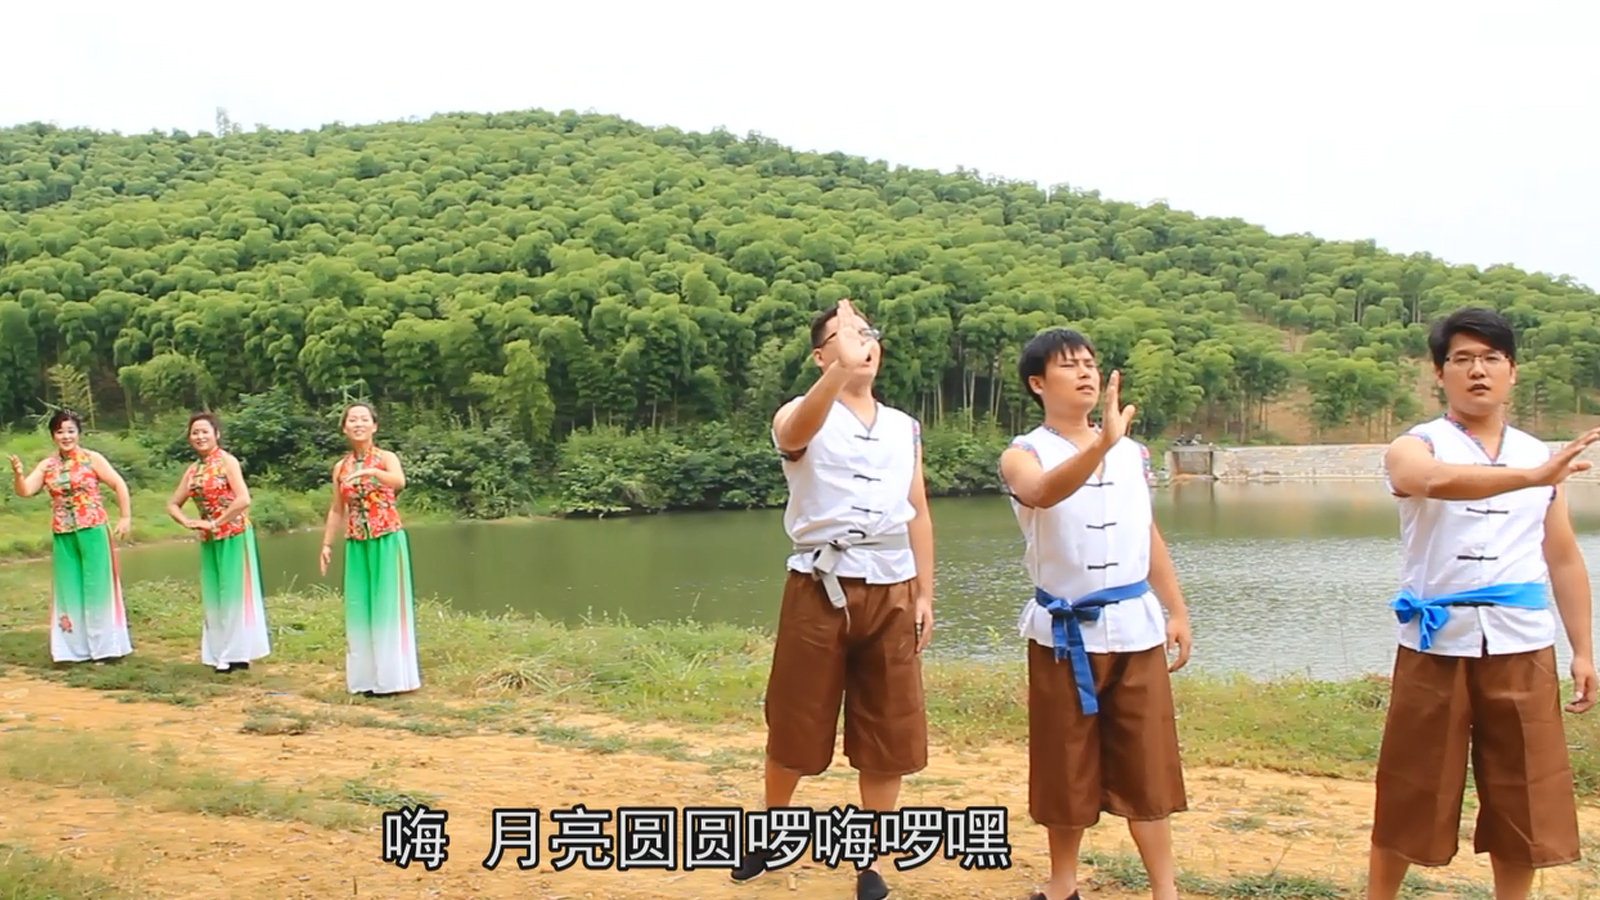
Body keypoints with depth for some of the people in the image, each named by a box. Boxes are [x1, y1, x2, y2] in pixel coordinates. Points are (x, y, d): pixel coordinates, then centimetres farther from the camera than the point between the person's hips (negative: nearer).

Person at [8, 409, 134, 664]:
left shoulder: (92, 459, -3)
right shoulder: (46, 465, 6)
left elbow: (119, 485, -3)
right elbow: (25, 491, -2)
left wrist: (125, 518, -8)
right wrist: (18, 474, -22)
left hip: (93, 531, -4)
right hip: (62, 536, 4)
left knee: (97, 586, 2)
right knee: (68, 589, 8)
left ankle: (104, 646, 11)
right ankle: (75, 648, 17)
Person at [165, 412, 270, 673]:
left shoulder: (227, 461, -9)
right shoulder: (193, 470, 10)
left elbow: (243, 500, -20)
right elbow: (173, 504, 17)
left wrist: (215, 523, -16)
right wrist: (188, 523, -3)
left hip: (233, 536, -7)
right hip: (208, 540, 7)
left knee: (234, 593, -2)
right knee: (213, 596, 9)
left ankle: (238, 654, 5)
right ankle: (221, 653, 17)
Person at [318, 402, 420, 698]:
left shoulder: (386, 458, -4)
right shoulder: (340, 467, 10)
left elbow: (400, 481, -26)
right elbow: (337, 510, 16)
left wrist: (371, 472, -43)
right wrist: (327, 544, 10)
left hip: (387, 540, -5)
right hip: (356, 544, 5)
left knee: (388, 605, -3)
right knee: (359, 608, 6)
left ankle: (391, 675, 3)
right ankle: (367, 676, 14)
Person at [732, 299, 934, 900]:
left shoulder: (905, 427, 12)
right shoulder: (800, 417, -3)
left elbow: (918, 515, 14)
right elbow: (799, 431, -30)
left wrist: (925, 595, 8)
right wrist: (841, 370, -48)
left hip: (891, 592, 4)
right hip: (820, 590, -3)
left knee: (888, 734, 5)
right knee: (795, 726, 7)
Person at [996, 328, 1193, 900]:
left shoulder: (1132, 452, 9)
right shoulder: (1024, 455, -6)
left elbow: (1149, 536, 16)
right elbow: (1044, 493, -32)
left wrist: (1178, 611, 13)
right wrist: (1102, 442, -46)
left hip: (1134, 624, 3)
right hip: (1065, 631, -3)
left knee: (1147, 762, 6)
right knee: (1067, 765, 8)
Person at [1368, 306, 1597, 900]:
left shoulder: (1540, 455, 11)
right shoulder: (1414, 448, -3)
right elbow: (1437, 480, -29)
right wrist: (1532, 476, -43)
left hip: (1523, 650, 4)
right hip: (1436, 647, -3)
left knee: (1521, 799, 10)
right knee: (1410, 798, 6)